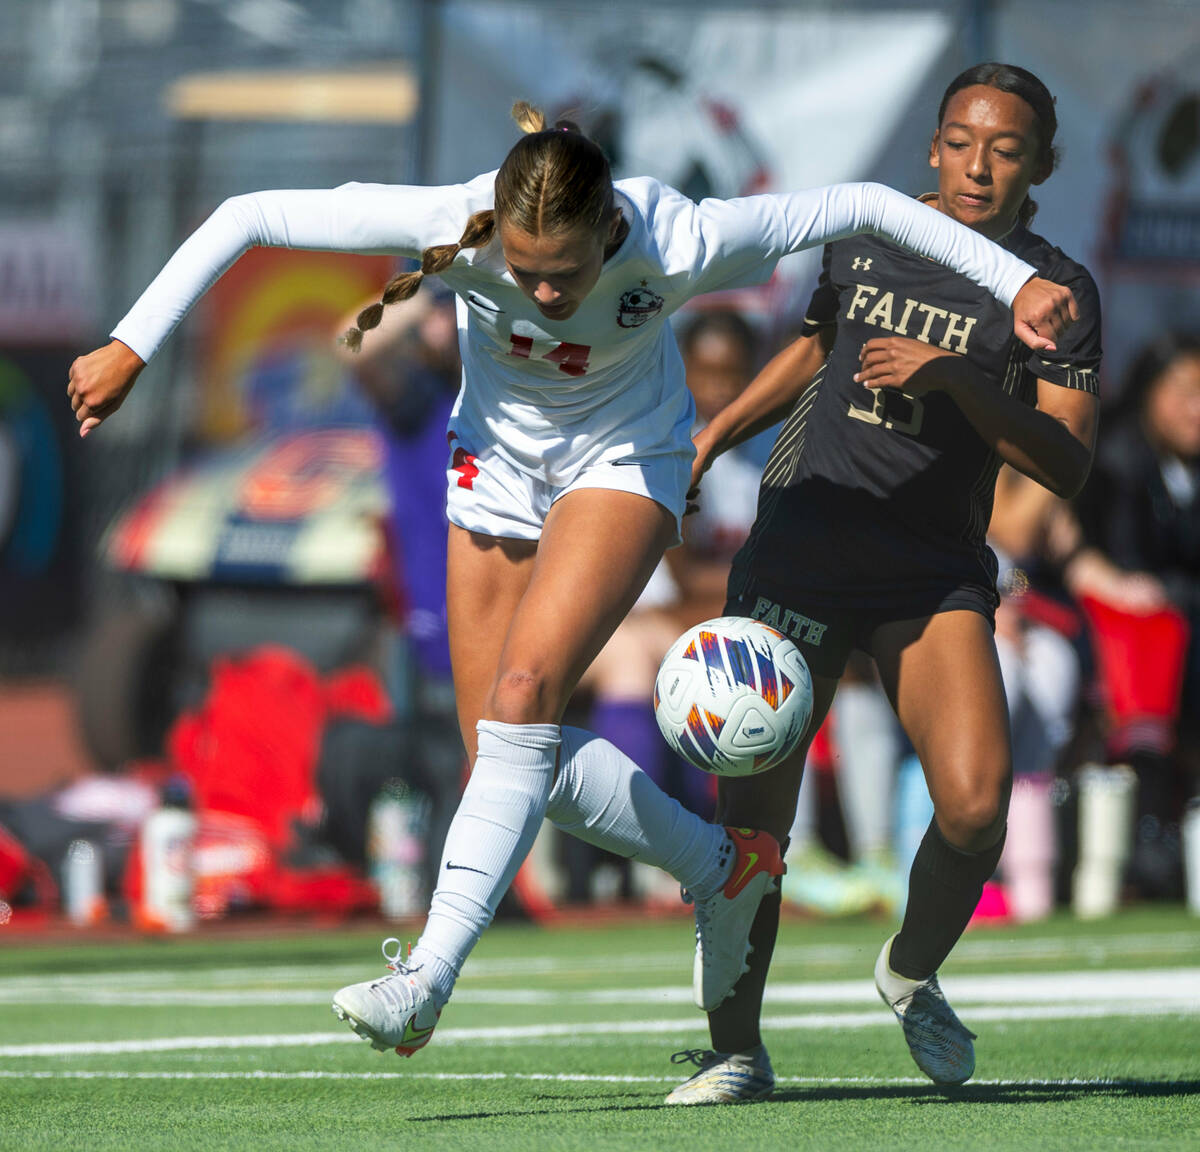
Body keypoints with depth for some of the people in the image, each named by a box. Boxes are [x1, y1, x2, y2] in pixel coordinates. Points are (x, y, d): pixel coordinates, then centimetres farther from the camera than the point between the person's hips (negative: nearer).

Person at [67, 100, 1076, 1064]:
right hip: (499, 463, 3)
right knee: (513, 755, 1)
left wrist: (1017, 280, -20)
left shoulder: (678, 244, -33)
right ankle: (724, 867, 23)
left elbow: (862, 205, -21)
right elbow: (246, 218, -23)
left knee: (525, 691, -26)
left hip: (626, 463, -3)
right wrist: (132, 348, -24)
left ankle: (430, 974, -27)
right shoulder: (454, 224, -31)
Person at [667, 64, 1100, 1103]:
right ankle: (735, 1048, 8)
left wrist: (955, 380, -21)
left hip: (936, 574, -1)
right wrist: (715, 436, 28)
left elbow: (1068, 465, -10)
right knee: (753, 808, -8)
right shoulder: (862, 235, 7)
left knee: (976, 804, -19)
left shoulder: (1056, 289, -1)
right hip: (802, 544, 1)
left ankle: (912, 973, 12)